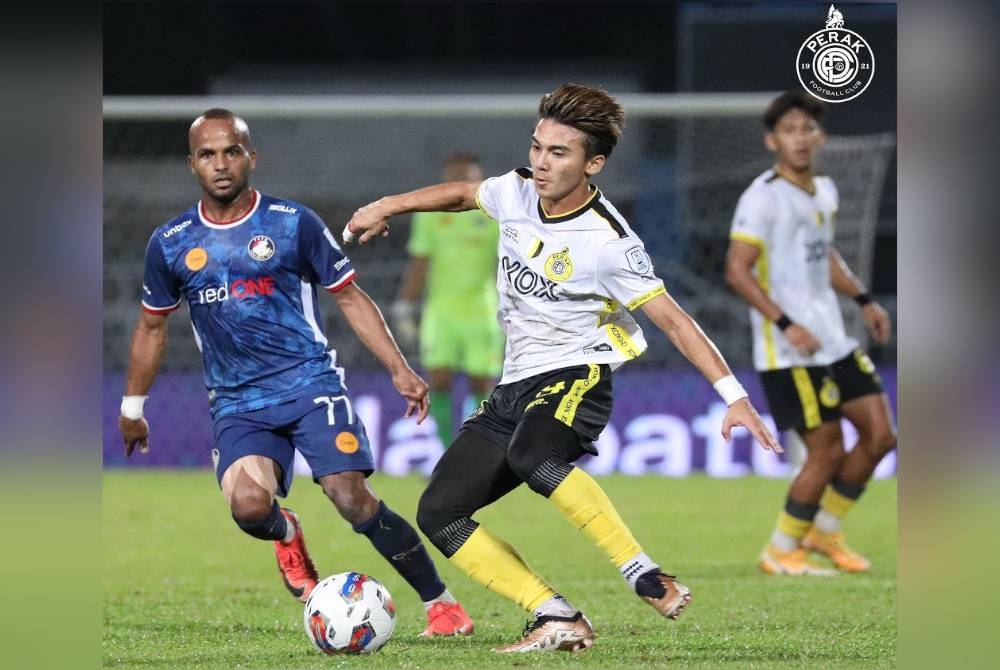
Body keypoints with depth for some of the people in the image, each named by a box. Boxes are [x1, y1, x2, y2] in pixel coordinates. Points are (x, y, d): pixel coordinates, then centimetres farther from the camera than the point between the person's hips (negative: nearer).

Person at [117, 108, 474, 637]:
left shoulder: (294, 224, 0)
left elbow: (349, 297, 6)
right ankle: (284, 534, 12)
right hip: (237, 403, 1)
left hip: (310, 382, -1)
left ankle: (440, 603, -4)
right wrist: (132, 406, 26)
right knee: (249, 506, -26)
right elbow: (152, 326, 20)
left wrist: (399, 370, -2)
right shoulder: (170, 244, 6)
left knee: (352, 499, -19)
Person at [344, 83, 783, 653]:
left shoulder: (608, 241, -17)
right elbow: (463, 194, 24)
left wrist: (734, 395, -21)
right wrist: (386, 208, 29)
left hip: (576, 377, -8)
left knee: (532, 456, -41)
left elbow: (673, 320, -15)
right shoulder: (517, 192, 0)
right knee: (438, 514, -4)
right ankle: (558, 622, -10)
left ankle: (648, 579, -35)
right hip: (514, 387, 8)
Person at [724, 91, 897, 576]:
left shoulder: (825, 192, 11)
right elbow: (737, 271, -18)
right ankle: (780, 553, 9)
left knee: (880, 434, 5)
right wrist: (786, 325, -24)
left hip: (833, 341, 8)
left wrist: (863, 299, 18)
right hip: (790, 353, -8)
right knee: (827, 451, -7)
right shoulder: (763, 198, -14)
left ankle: (823, 531, 21)